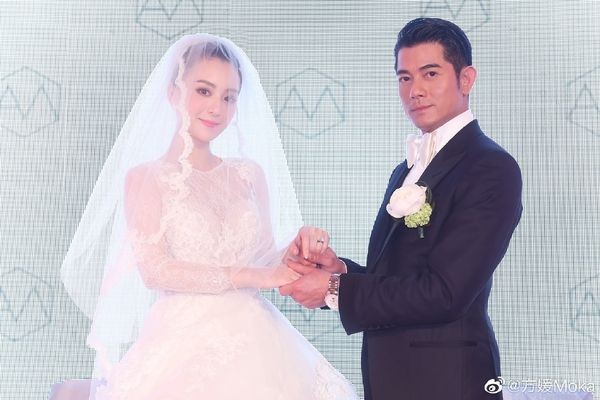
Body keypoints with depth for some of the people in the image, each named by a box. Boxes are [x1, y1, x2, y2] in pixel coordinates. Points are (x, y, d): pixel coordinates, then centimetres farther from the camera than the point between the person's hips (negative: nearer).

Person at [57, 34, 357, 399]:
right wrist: (249, 276, -14)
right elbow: (154, 270, -9)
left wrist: (298, 247, -12)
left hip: (256, 343, 3)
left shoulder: (250, 173, 9)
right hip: (184, 347, -3)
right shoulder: (144, 177, 0)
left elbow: (265, 258, 9)